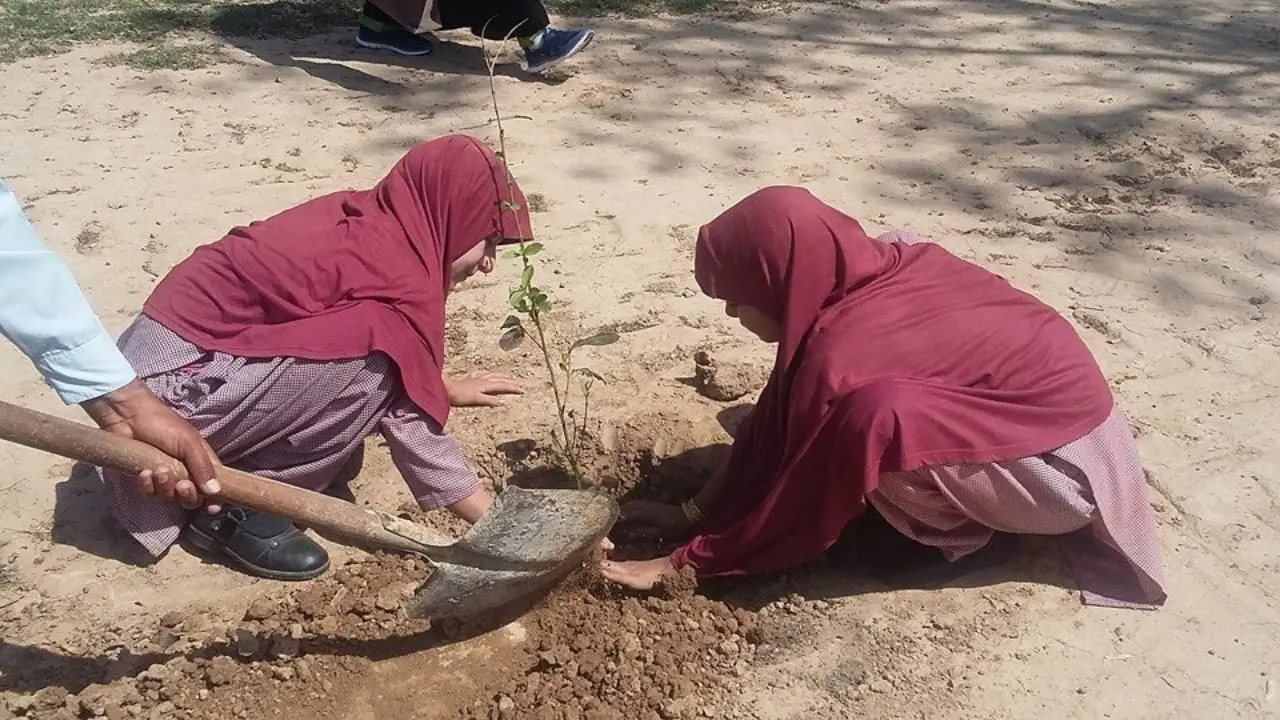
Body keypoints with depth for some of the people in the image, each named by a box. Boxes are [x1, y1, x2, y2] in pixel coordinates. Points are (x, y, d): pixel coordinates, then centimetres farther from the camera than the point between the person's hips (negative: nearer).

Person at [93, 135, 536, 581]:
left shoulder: (367, 222, 7)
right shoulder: (404, 283, -19)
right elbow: (412, 425, -15)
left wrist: (445, 389, 26)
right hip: (171, 383, -9)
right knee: (374, 367, -21)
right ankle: (239, 507, -6)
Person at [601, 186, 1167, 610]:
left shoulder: (843, 358, -31)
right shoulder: (873, 270, -8)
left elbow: (801, 509, -17)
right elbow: (777, 419, 1)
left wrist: (684, 562, -7)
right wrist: (695, 512, 4)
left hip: (1059, 468, -8)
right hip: (1043, 392, 8)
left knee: (871, 416, -32)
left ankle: (955, 522, -3)